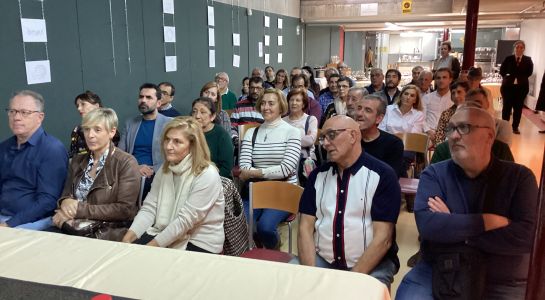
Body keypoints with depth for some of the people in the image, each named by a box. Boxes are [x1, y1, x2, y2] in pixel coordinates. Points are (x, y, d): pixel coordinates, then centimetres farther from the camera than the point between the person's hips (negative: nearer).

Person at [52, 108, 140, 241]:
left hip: (109, 233, -6)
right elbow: (65, 195, 15)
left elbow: (125, 209, -13)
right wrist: (66, 202, -10)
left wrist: (80, 209, -15)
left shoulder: (126, 163, -7)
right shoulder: (77, 161, 13)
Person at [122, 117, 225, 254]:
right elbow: (149, 208, 0)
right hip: (168, 234, 6)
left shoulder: (207, 176, -20)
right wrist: (129, 236, -14)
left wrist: (152, 246, -22)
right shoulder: (165, 169, 4)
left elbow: (185, 220, -22)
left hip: (201, 244, -6)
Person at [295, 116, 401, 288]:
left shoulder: (382, 175, -7)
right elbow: (305, 227, 2)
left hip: (372, 264, -3)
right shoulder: (318, 175, 6)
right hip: (321, 260, 3)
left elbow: (383, 238, -11)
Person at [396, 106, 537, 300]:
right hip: (436, 273, 0)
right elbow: (427, 224, -17)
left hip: (503, 283, 0)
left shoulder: (519, 177, -1)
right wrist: (488, 222, -18)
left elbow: (527, 235, -15)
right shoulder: (434, 174, 0)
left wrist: (451, 226, -15)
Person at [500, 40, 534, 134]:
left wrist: (520, 78, -7)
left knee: (518, 107, 5)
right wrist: (508, 77, -5)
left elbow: (529, 72, 0)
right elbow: (502, 71, 2)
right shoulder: (508, 59, 1)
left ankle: (515, 127, 14)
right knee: (507, 106, 2)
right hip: (508, 86, -1)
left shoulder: (528, 60, 3)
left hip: (522, 87, 1)